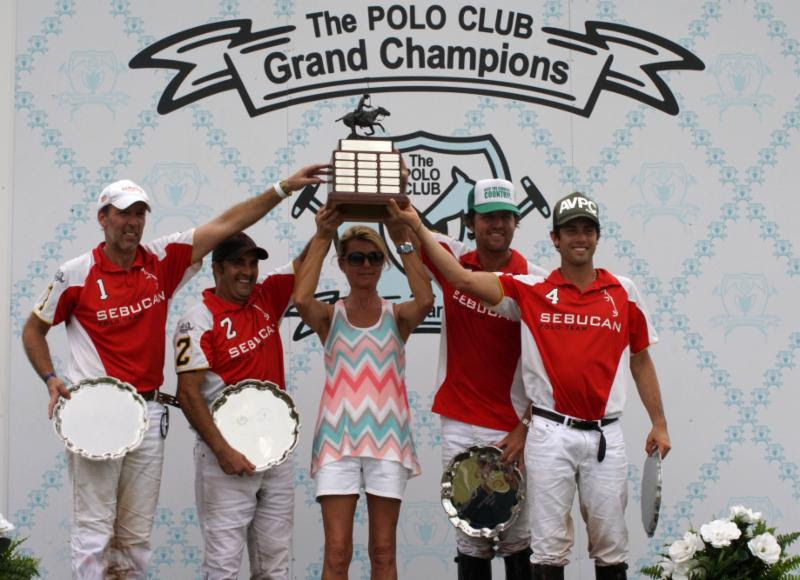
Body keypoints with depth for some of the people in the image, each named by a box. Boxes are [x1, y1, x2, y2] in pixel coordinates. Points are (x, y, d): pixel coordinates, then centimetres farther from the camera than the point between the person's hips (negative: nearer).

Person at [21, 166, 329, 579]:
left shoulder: (161, 261, 5)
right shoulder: (76, 274, -2)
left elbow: (224, 224, 1)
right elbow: (33, 330, 10)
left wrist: (284, 188, -4)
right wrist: (51, 379, -5)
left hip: (148, 414, 4)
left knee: (137, 536, 9)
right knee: (94, 530, -4)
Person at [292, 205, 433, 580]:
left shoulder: (397, 317, 6)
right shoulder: (330, 317, 5)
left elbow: (425, 300, -17)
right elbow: (301, 299, -18)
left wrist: (402, 239, -16)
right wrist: (322, 238, -15)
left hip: (387, 438, 1)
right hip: (338, 439, -1)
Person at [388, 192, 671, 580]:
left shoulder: (624, 293, 5)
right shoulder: (531, 290, -1)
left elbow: (641, 360, 13)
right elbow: (462, 278, -10)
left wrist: (659, 423, 11)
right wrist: (418, 227, -16)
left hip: (605, 435, 2)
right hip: (551, 432, -2)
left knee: (611, 543, 9)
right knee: (549, 545, 2)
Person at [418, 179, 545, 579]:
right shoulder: (451, 261, 4)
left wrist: (526, 428, -9)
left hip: (512, 431, -3)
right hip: (459, 427, 3)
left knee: (517, 540, 2)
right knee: (470, 542, 6)